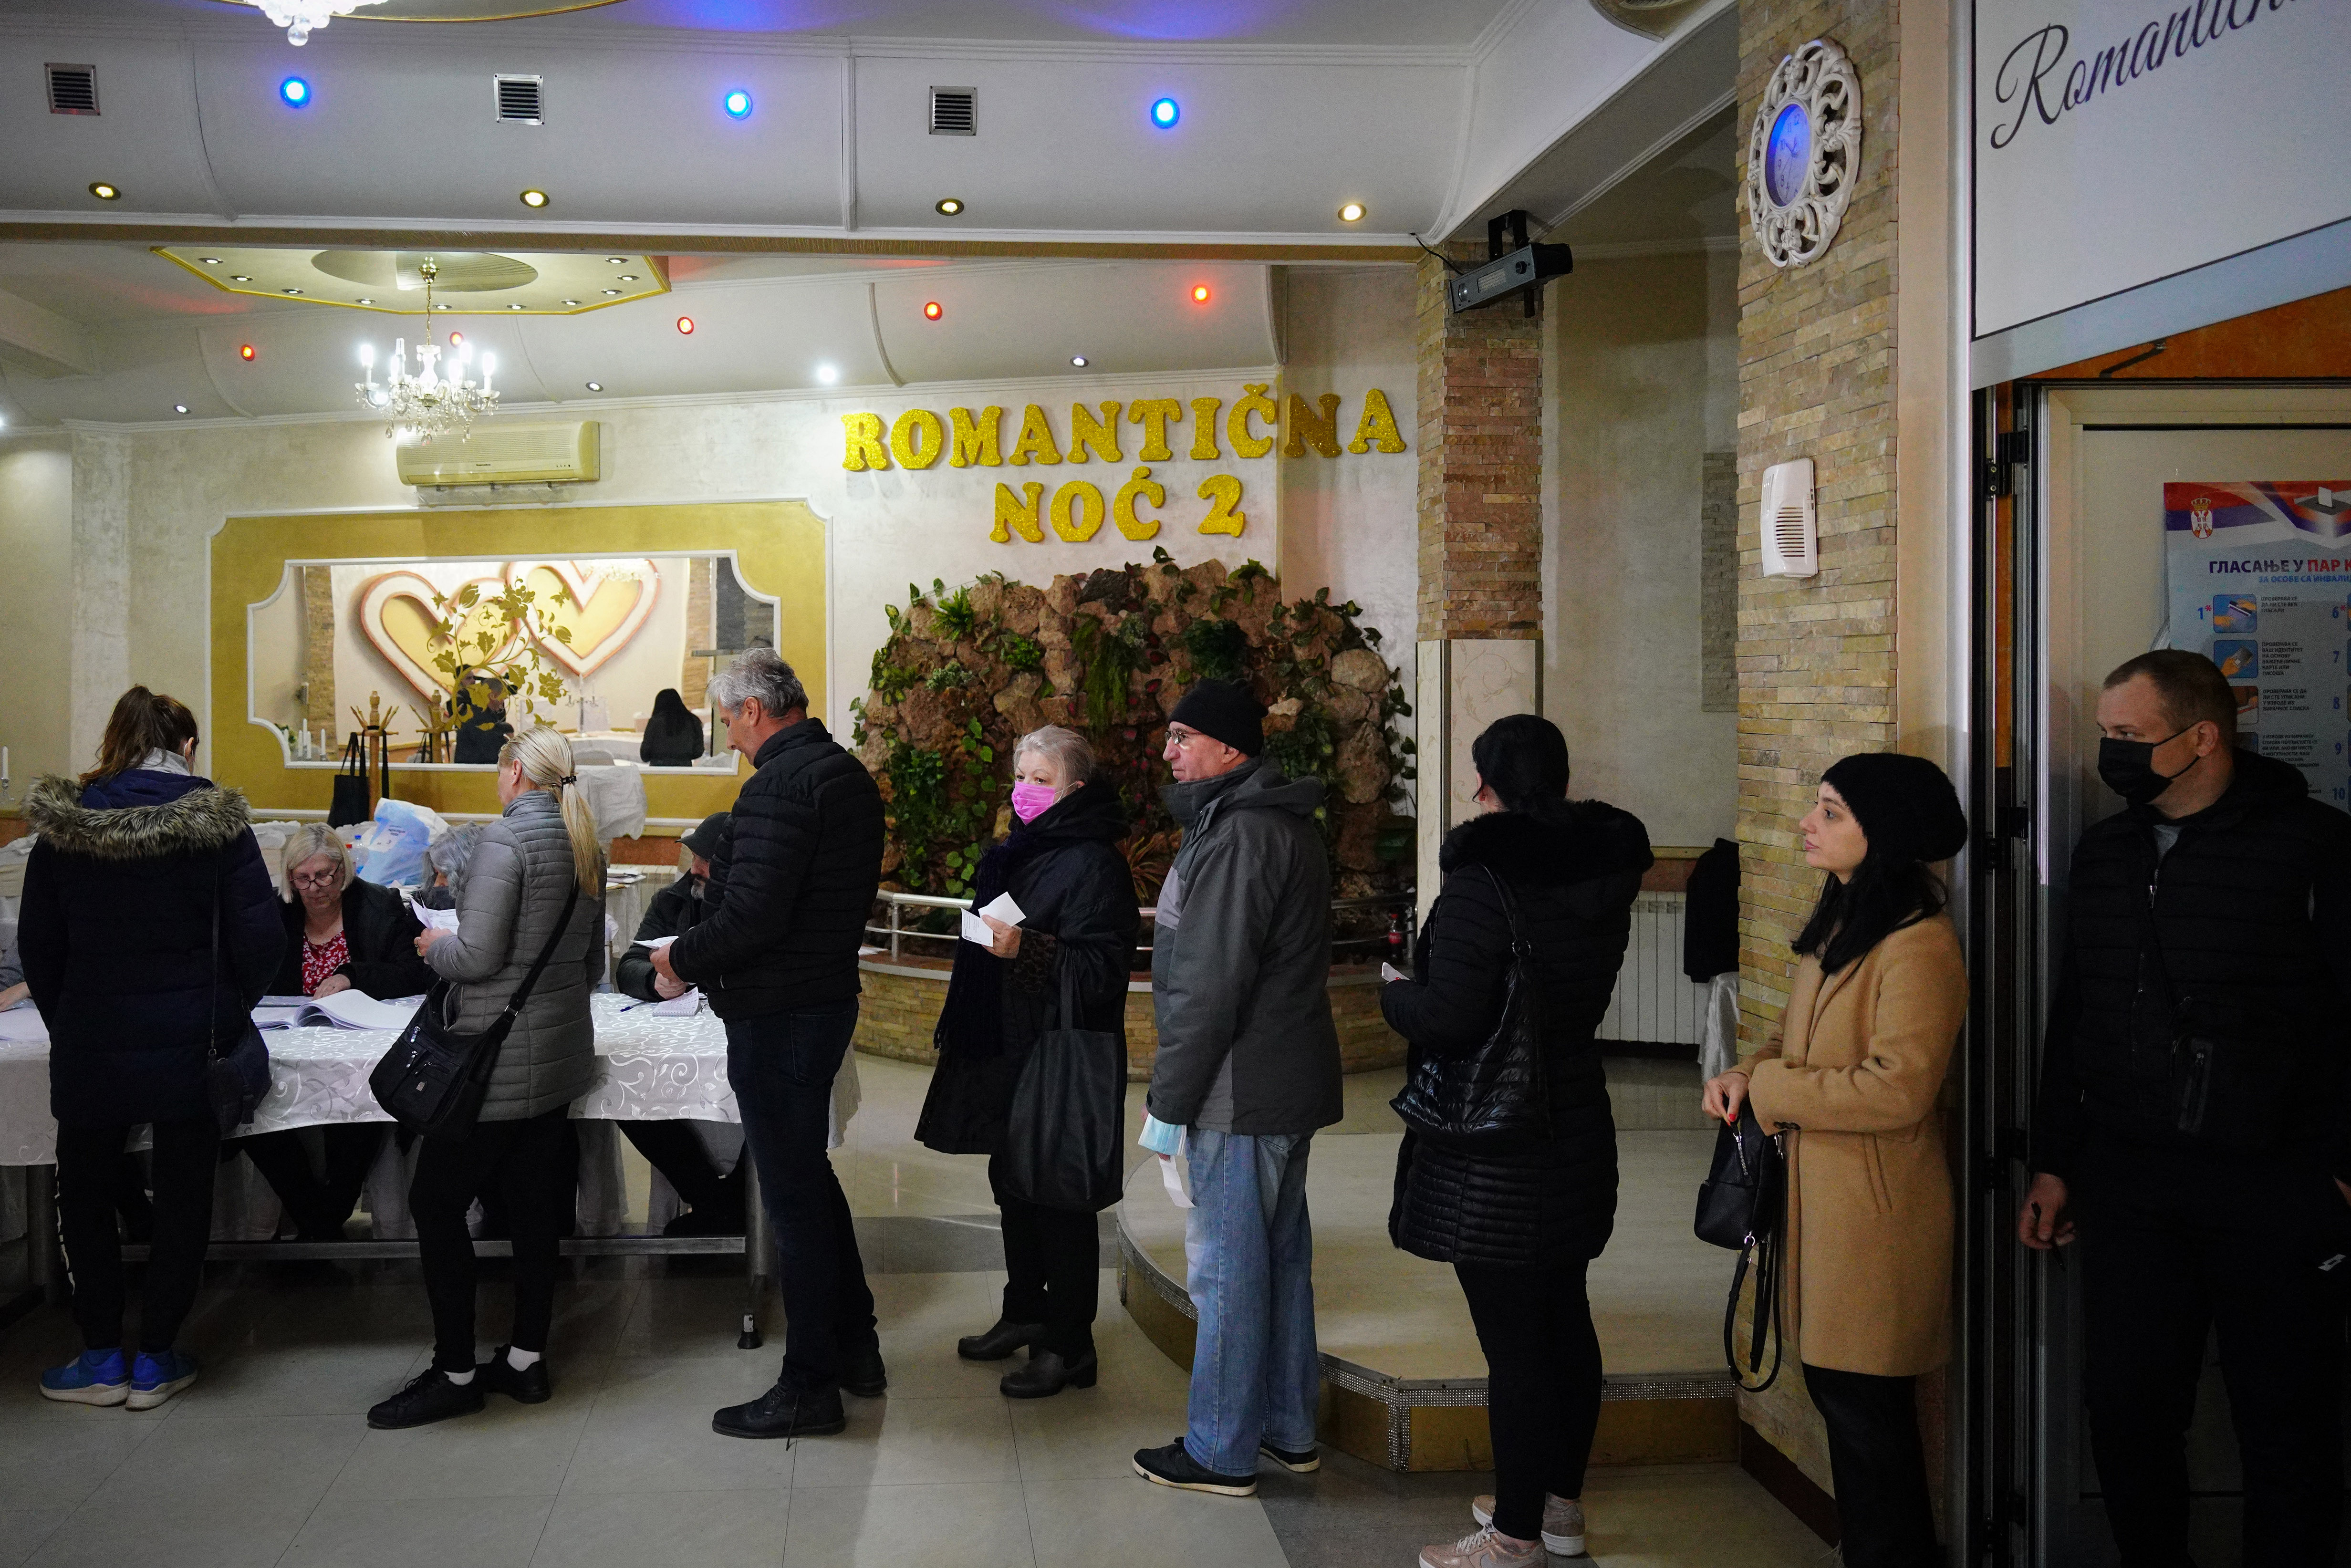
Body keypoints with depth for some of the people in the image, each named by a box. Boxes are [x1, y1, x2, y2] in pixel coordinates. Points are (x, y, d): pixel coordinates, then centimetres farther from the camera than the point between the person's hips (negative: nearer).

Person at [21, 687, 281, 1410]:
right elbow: (260, 936, -9)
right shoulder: (216, 822, -8)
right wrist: (229, 1011, 7)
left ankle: (102, 1358, 20)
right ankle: (155, 1361, 16)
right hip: (192, 1043, -1)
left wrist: (67, 1024, 15)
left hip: (92, 1044, 1)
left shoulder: (62, 825, -2)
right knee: (183, 1198, 11)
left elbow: (39, 945, 4)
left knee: (84, 1193, 17)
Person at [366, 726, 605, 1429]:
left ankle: (455, 1373, 5)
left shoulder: (505, 838, -15)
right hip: (561, 1053, 8)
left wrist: (434, 945, 0)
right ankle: (527, 1360, 20)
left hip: (501, 1057, -8)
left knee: (437, 1204, 1)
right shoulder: (586, 847, 11)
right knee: (533, 1201, 13)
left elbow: (478, 955, -20)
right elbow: (592, 964, 18)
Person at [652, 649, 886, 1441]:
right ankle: (855, 1349, 30)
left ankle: (809, 1387, 8)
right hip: (830, 995, 10)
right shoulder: (849, 775, 11)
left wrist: (683, 958, -9)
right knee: (810, 1176, 21)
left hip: (775, 1018, -10)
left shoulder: (778, 789, -20)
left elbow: (751, 916, -27)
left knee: (794, 1196, -2)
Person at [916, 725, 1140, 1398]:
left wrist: (1026, 949, -32)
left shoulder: (1092, 865, -15)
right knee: (1012, 1184, 18)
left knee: (1057, 1199, -2)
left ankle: (1069, 1347, 7)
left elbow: (1100, 969, -21)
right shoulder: (1018, 852, 13)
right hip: (1006, 1052, 9)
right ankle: (1025, 1313, 33)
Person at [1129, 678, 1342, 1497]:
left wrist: (1169, 1099, -16)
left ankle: (1222, 1452, 8)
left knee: (1227, 1266, -1)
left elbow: (1209, 987, -23)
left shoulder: (1240, 836, -19)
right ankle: (1289, 1429, 28)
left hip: (1241, 1092, -11)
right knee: (1282, 1256, 17)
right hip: (1289, 1084, 11)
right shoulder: (1288, 823, 15)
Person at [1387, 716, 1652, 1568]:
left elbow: (1449, 1018, -26)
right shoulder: (1602, 875, 4)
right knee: (1565, 1320, 18)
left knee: (1513, 1343, 0)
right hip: (1579, 1132, 8)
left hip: (1494, 1155, -8)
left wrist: (1393, 993, -4)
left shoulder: (1482, 881, -20)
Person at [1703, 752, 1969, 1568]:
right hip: (1821, 1192, 10)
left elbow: (1897, 1089, -24)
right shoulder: (1839, 922, 11)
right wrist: (1748, 1075, 1)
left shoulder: (1919, 947, -20)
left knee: (1866, 1406, 1)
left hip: (1875, 1208, -10)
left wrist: (1769, 1089, -16)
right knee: (1835, 1389, 18)